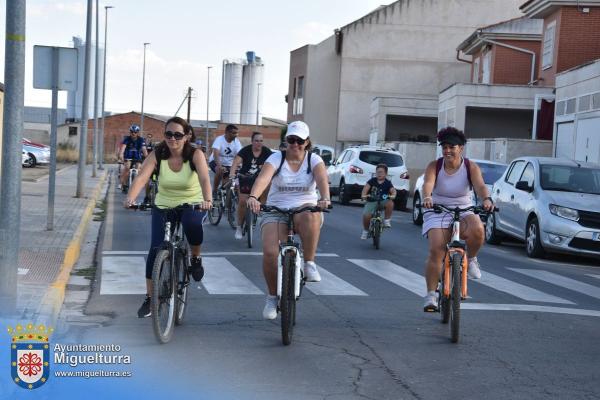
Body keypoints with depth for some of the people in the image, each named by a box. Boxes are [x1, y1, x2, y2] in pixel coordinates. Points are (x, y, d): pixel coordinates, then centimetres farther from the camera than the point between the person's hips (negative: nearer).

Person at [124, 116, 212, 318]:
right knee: (156, 248, -10)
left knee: (192, 223, -36)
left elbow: (204, 178, -33)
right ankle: (149, 298, 5)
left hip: (193, 204, -2)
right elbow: (141, 178, -27)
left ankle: (196, 258, -5)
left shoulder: (195, 155, -16)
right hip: (163, 206, 2)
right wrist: (131, 197, -46)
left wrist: (207, 199, -53)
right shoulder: (157, 155, -13)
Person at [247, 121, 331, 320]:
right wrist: (253, 196, -41)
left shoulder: (314, 160, 0)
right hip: (276, 212, 1)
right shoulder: (276, 158, -1)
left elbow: (322, 179, -20)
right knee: (270, 252, -19)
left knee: (310, 216, -39)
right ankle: (272, 297, 5)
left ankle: (309, 264, -21)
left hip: (305, 209, -1)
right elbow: (263, 178, -21)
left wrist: (325, 199, -42)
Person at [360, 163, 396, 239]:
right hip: (371, 202, 0)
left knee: (390, 203, -33)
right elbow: (366, 188, -11)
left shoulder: (387, 183, 1)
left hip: (383, 201, 0)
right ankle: (365, 230, 6)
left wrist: (393, 195, -36)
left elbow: (393, 190, -12)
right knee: (366, 216, -23)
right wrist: (363, 195, -31)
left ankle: (387, 220, -13)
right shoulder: (372, 181, 1)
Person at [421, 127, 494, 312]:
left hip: (464, 213, 0)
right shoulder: (434, 166, -4)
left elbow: (480, 186, -21)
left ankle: (471, 259, -3)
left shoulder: (471, 167, -4)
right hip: (438, 213, 0)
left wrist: (486, 199, -43)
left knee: (477, 229, -34)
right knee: (436, 251, -17)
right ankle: (431, 295, -7)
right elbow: (428, 183, -24)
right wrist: (427, 197, -46)